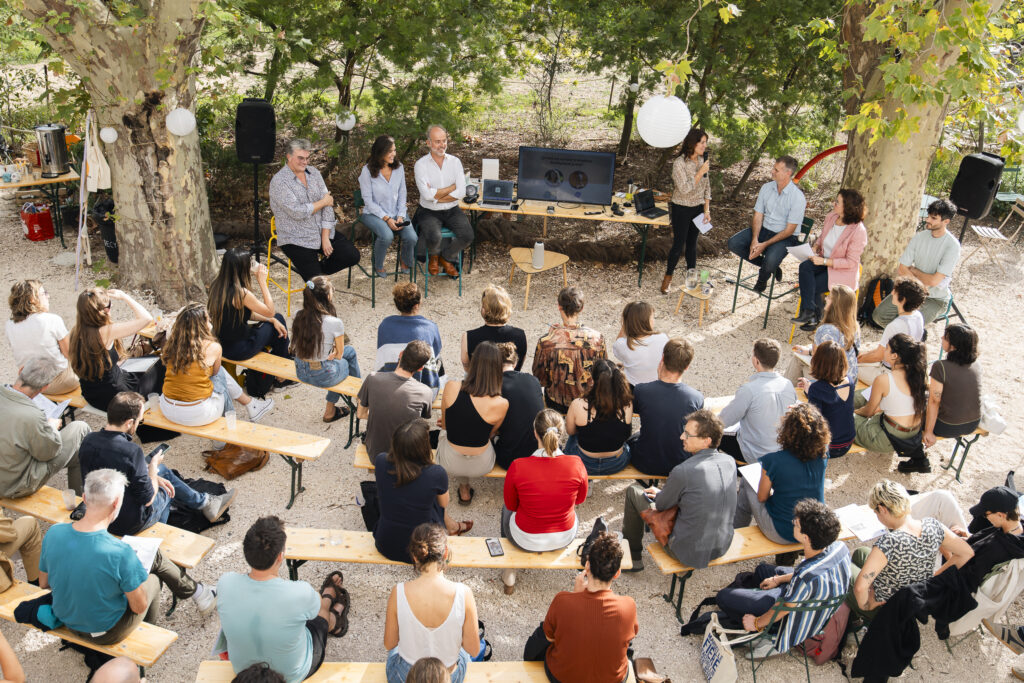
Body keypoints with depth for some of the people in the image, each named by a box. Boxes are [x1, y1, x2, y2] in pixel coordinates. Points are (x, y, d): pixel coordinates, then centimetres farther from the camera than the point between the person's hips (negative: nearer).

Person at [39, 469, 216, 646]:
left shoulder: (53, 533, -17)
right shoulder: (120, 552, -34)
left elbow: (44, 583, 0)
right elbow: (139, 607, -21)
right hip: (107, 633, -5)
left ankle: (194, 590, 42)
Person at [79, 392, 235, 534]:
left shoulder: (88, 441, -9)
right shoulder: (132, 451, -31)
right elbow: (147, 499, -22)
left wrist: (152, 476, 8)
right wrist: (153, 465, -6)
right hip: (129, 526, -6)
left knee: (161, 471, 23)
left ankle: (202, 501, 42)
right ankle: (204, 502, 45)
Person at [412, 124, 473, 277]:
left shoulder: (455, 161, 3)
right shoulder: (421, 164, -6)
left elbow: (461, 192, -8)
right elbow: (427, 194, -18)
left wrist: (436, 197, -15)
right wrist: (452, 187, -10)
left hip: (452, 210, 3)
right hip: (429, 212, -3)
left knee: (467, 236, -21)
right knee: (434, 238, -31)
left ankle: (446, 257, 11)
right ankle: (433, 257, 10)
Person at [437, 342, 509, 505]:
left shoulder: (451, 388, -21)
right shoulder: (501, 404, -24)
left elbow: (445, 425, -3)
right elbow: (490, 433, -3)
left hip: (450, 463, 0)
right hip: (482, 465, 0)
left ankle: (464, 488, 38)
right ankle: (464, 487, 44)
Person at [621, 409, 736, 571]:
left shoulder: (682, 471, -26)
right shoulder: (729, 462, -5)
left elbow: (661, 505, -9)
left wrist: (659, 494, 15)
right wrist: (664, 492, 17)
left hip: (690, 553, -7)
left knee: (633, 492, 7)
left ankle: (633, 558, 25)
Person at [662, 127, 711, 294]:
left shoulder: (702, 160, 1)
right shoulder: (679, 163, -19)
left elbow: (706, 187, 8)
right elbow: (684, 189, -23)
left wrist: (707, 210, 4)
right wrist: (700, 173, -25)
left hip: (698, 208, 5)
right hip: (681, 209, -5)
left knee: (692, 243, 14)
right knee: (678, 245, 0)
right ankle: (668, 278, 18)